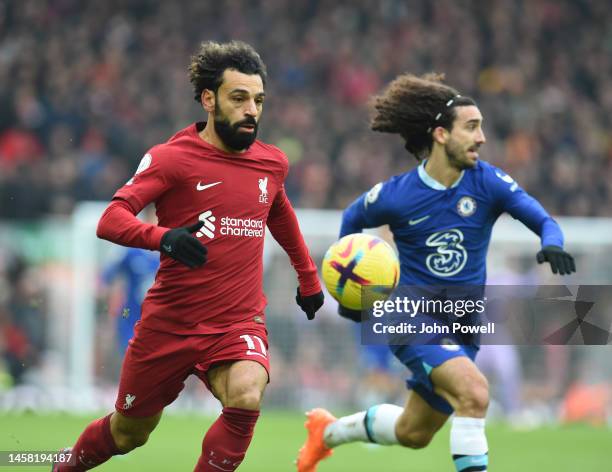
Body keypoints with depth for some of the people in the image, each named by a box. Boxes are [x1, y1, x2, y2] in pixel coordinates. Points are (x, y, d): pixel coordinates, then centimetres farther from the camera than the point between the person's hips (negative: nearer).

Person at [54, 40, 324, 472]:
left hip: (239, 323, 2)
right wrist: (162, 237, -40)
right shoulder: (172, 158, -9)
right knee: (128, 432, 13)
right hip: (170, 323, -2)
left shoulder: (272, 163, 5)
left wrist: (308, 277, 35)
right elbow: (111, 220, -21)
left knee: (247, 396, -31)